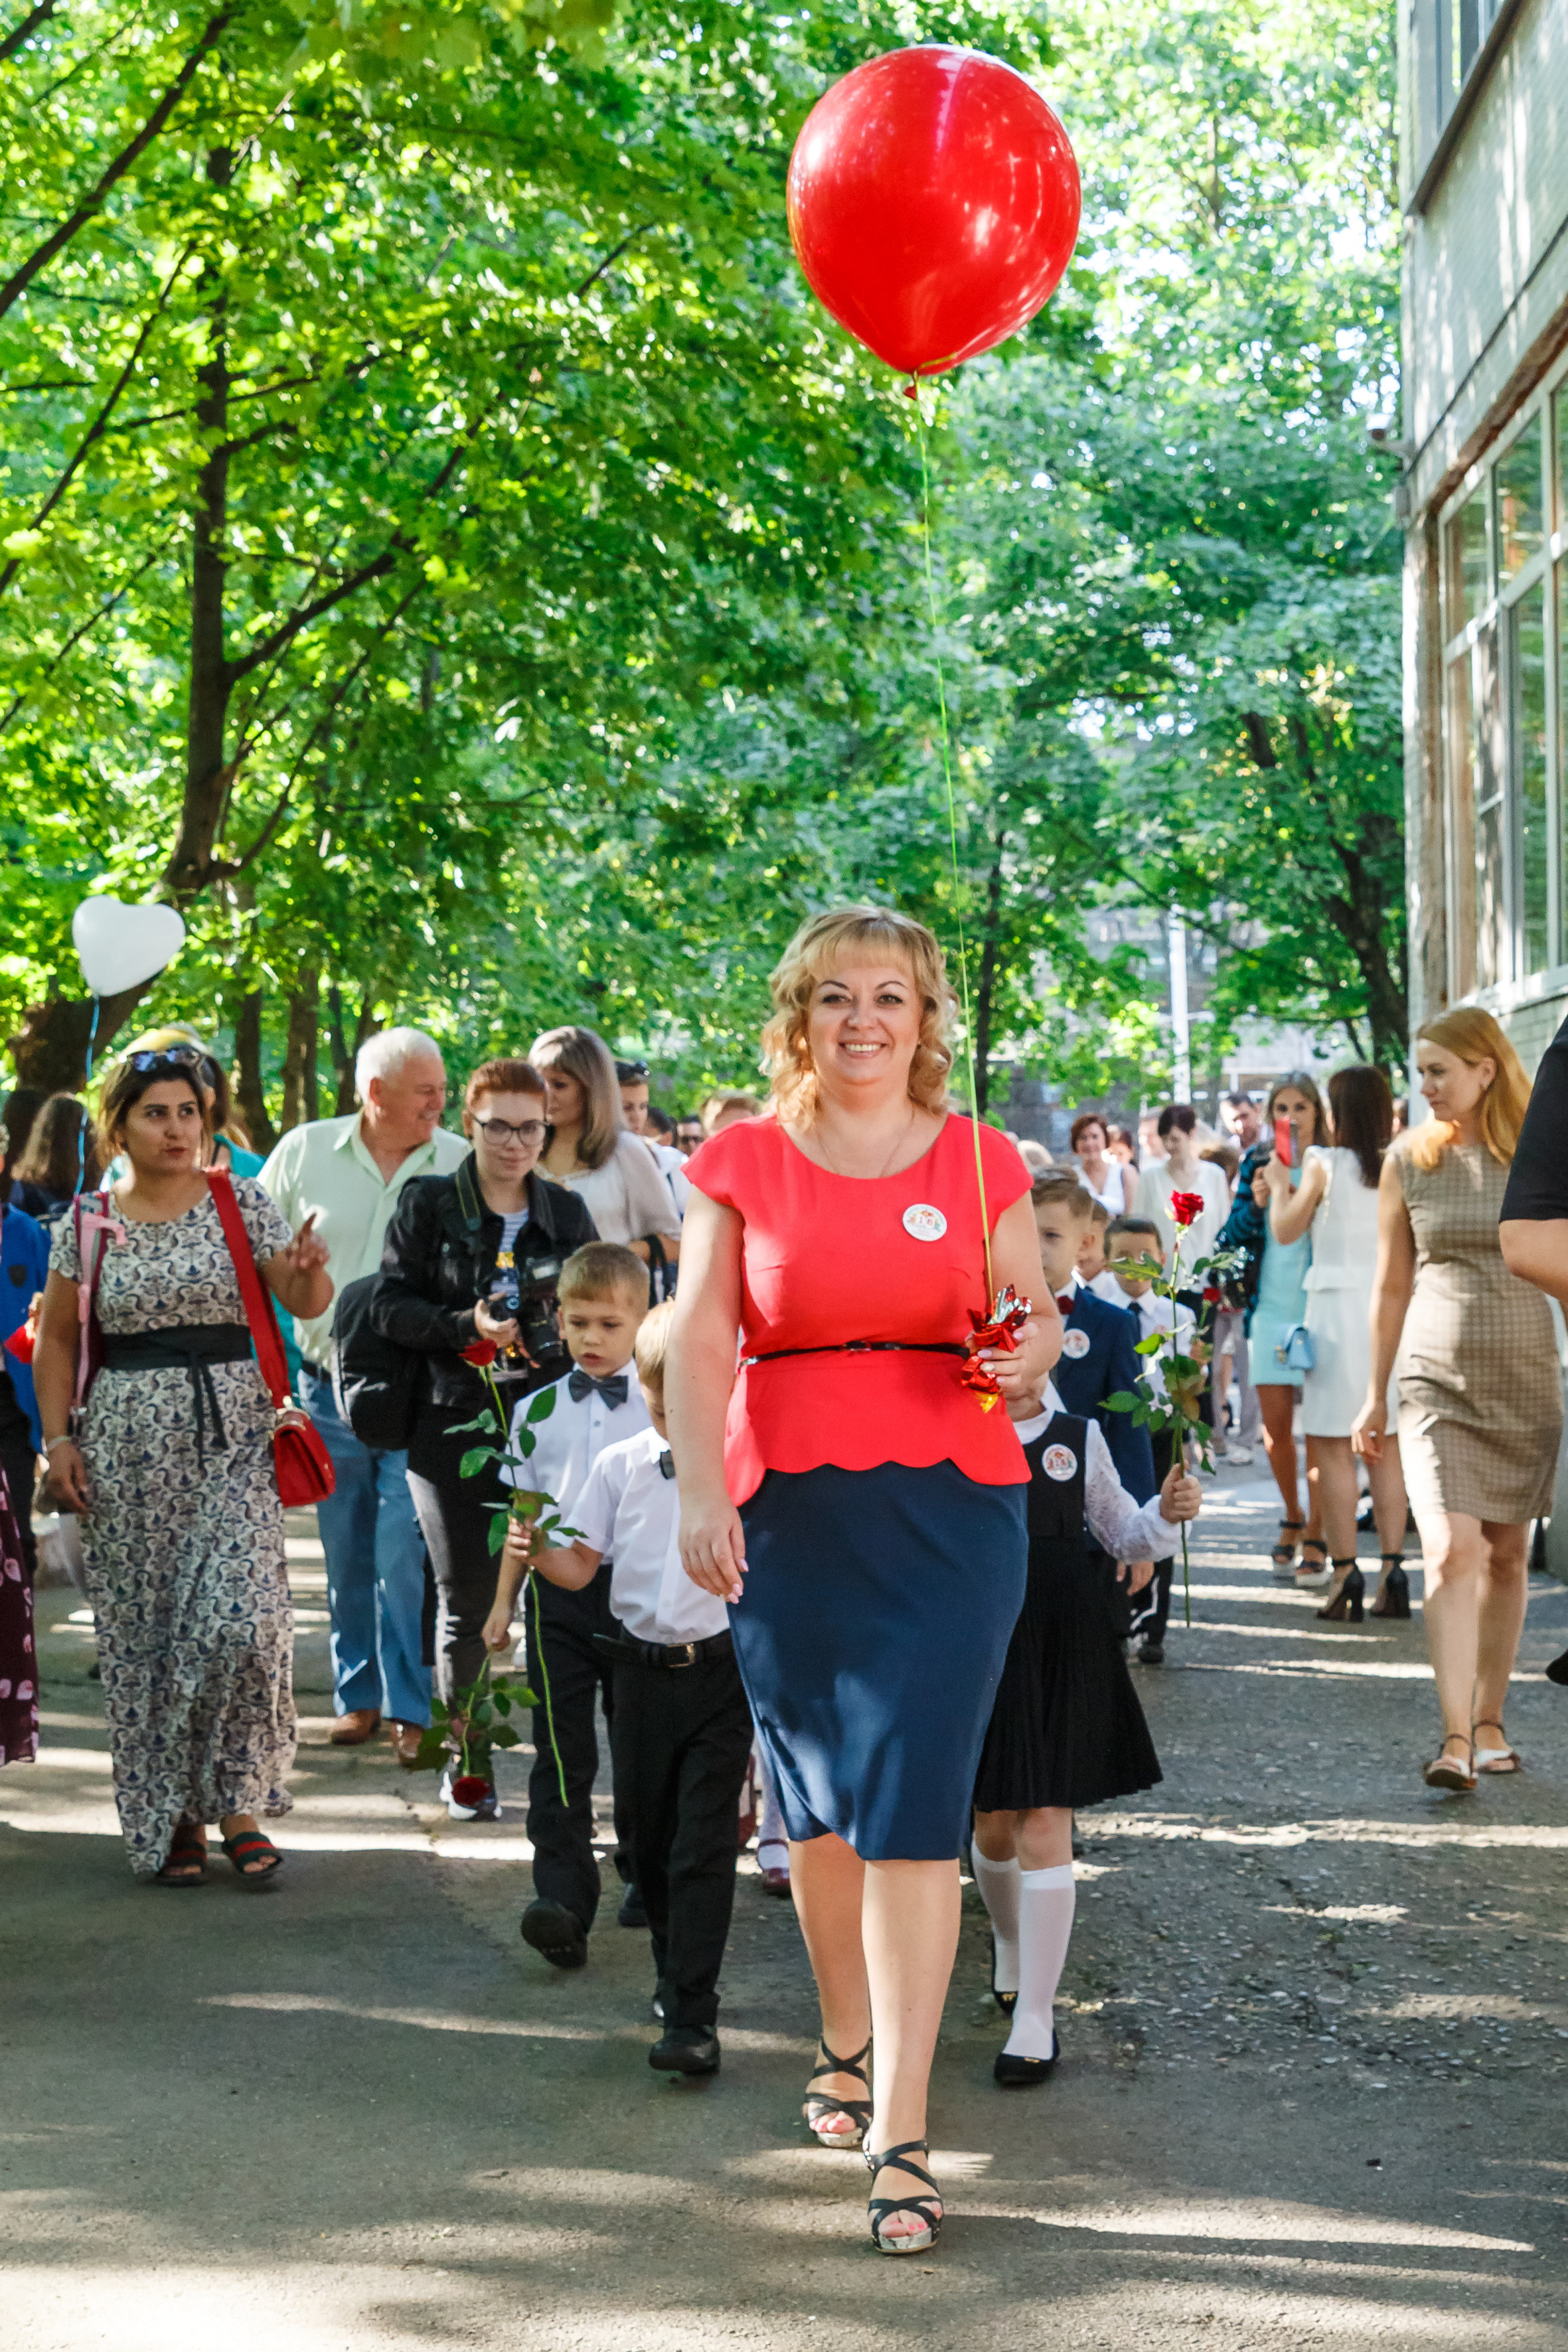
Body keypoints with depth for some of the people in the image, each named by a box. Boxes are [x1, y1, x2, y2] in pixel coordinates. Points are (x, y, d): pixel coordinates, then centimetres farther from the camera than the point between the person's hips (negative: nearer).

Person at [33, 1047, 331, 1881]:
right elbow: (56, 1341, 11)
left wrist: (309, 1268, -25)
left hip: (231, 1434, -1)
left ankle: (236, 1803, 3)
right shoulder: (87, 1225, 5)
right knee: (142, 1632, 3)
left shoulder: (241, 1202, 2)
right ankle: (169, 1820, 15)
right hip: (129, 1440, 1)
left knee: (240, 1620, -13)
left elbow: (306, 1303, -3)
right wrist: (59, 1441, 2)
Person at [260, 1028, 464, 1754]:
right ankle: (358, 1696, 21)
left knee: (405, 1561, -8)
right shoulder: (305, 1151, 2)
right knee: (347, 1559, 10)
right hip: (331, 1388, 2)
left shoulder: (462, 1164, 0)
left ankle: (412, 1708, 0)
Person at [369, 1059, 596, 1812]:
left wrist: (559, 1339, -4)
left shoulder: (566, 1212, 11)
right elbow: (388, 1305, -2)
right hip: (453, 1429, -2)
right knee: (464, 1601, 2)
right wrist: (466, 1326, -16)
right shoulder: (428, 1205, 3)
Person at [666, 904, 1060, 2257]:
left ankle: (900, 2131, -8)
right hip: (788, 1508, 1)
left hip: (949, 1504, -1)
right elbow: (700, 1337, 0)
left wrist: (1033, 1356, -11)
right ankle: (846, 2043, 35)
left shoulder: (981, 1163, 7)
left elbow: (1034, 1317, 13)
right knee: (816, 1798, 11)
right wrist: (702, 1491, -12)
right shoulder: (742, 1164, 6)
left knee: (911, 1803, -9)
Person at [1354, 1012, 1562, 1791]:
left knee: (1505, 1554, 7)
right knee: (1451, 1552, -14)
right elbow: (1391, 1287, 10)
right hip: (1436, 1381, -1)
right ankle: (1456, 1739, -16)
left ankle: (1489, 1721, 21)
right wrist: (1375, 1396, 12)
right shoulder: (1409, 1161, 3)